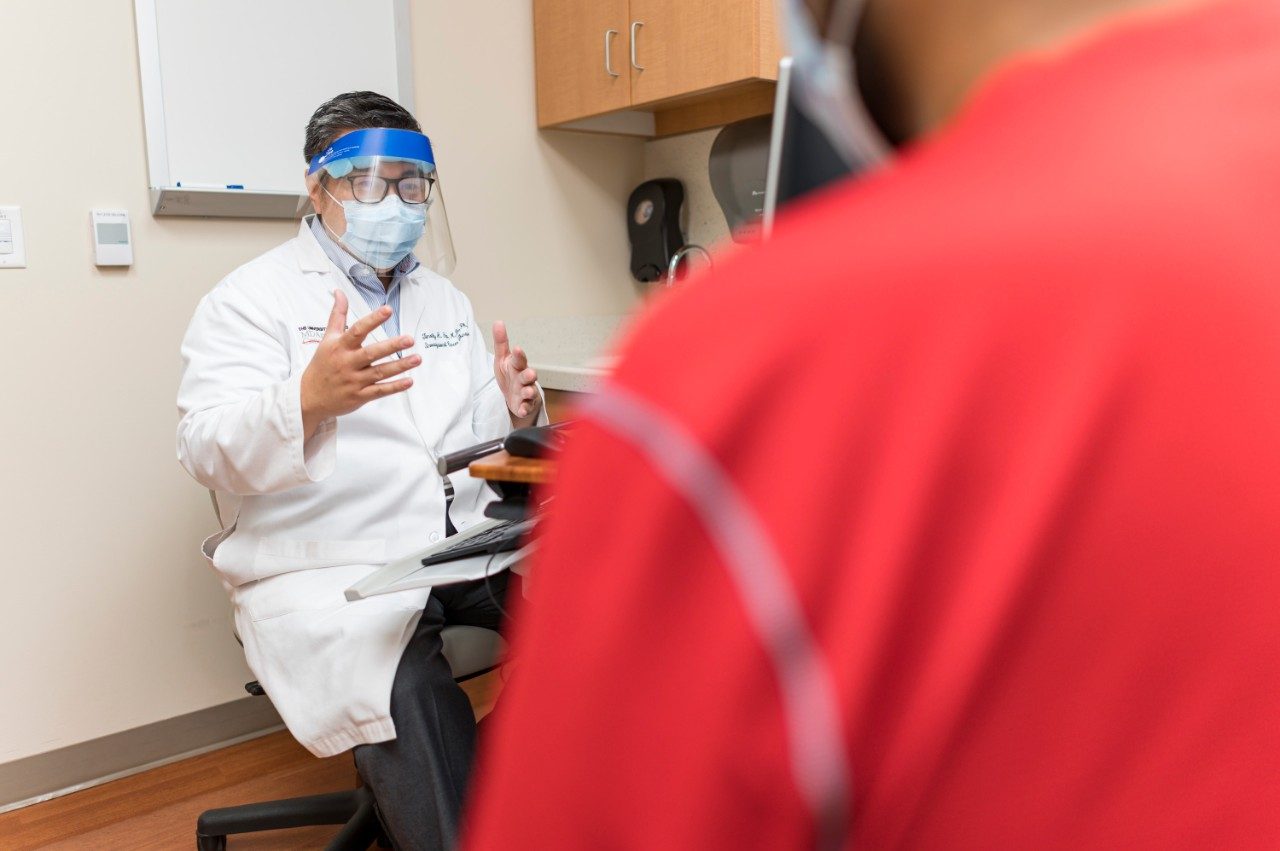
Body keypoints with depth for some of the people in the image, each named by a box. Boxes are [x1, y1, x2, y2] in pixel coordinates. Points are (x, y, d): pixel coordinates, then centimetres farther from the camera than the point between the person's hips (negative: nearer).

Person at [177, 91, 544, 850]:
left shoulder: (444, 298, 20)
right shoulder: (255, 297, 3)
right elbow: (210, 450, -10)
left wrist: (514, 413, -5)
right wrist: (309, 399, -31)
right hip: (330, 570, -4)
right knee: (413, 702, -34)